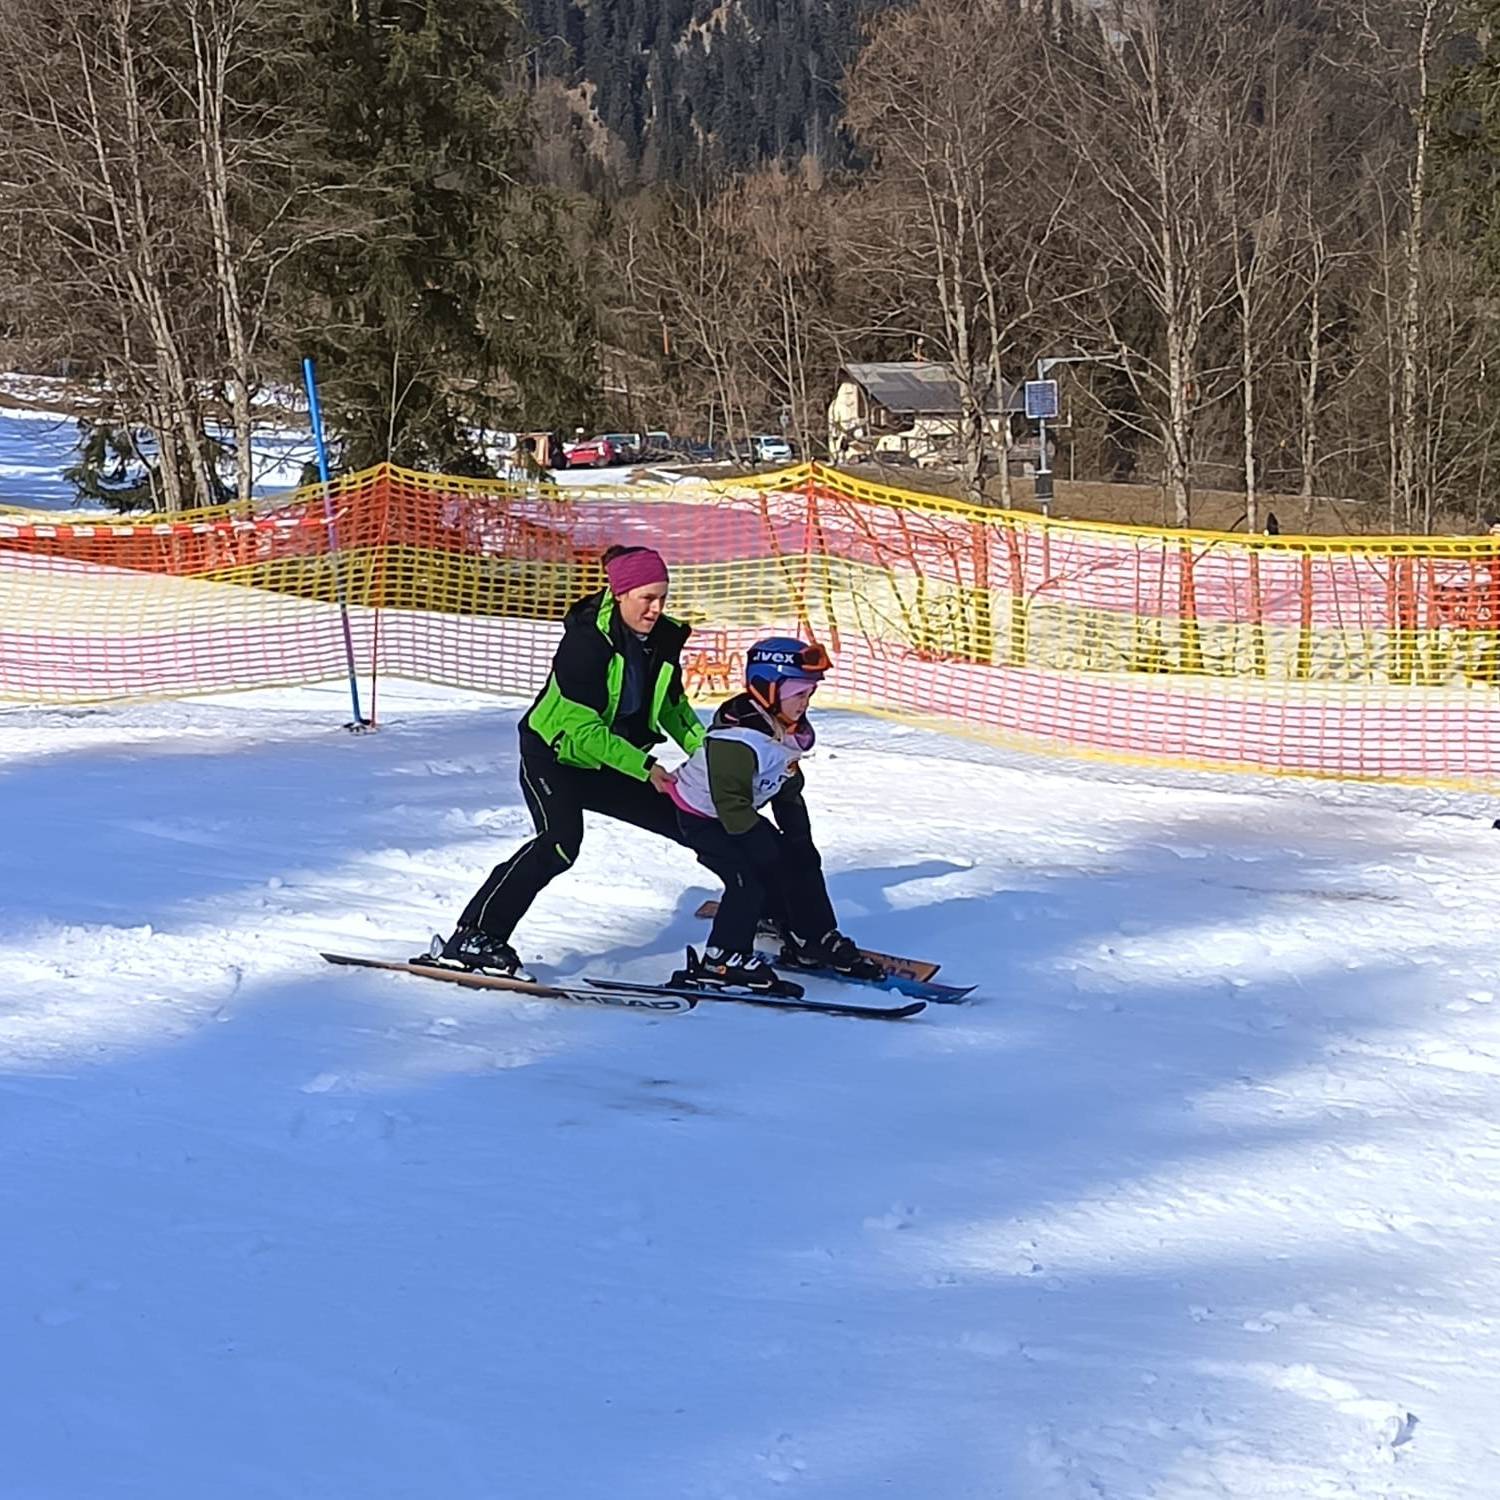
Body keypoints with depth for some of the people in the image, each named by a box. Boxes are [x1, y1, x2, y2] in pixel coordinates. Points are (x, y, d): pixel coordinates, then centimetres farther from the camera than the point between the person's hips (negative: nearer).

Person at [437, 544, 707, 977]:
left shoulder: (663, 640, -2)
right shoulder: (586, 640, -24)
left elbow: (674, 710, 13)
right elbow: (583, 730, -27)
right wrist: (645, 767, -32)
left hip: (613, 765, 7)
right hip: (556, 756, -7)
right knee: (562, 840, -32)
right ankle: (475, 935, -29)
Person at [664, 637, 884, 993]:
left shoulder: (788, 732, -4)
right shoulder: (736, 738, -35)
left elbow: (789, 794, 9)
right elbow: (732, 804, -33)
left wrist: (799, 840, 6)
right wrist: (767, 848, -27)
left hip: (741, 814, 9)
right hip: (702, 818, -9)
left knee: (802, 862, 7)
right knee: (750, 877, -22)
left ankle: (816, 941, 20)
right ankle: (722, 960, -9)